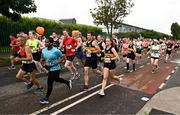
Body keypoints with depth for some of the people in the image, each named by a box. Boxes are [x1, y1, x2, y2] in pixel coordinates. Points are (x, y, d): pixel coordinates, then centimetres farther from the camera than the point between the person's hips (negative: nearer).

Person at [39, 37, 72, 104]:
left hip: (55, 69, -7)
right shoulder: (43, 50, 0)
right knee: (56, 79, 23)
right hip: (49, 69, 7)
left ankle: (46, 99, 13)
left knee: (50, 82, -4)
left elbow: (62, 58, -12)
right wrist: (43, 65, -5)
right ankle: (68, 82, 50)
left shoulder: (56, 51, -19)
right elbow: (42, 59, 12)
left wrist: (54, 64, -21)